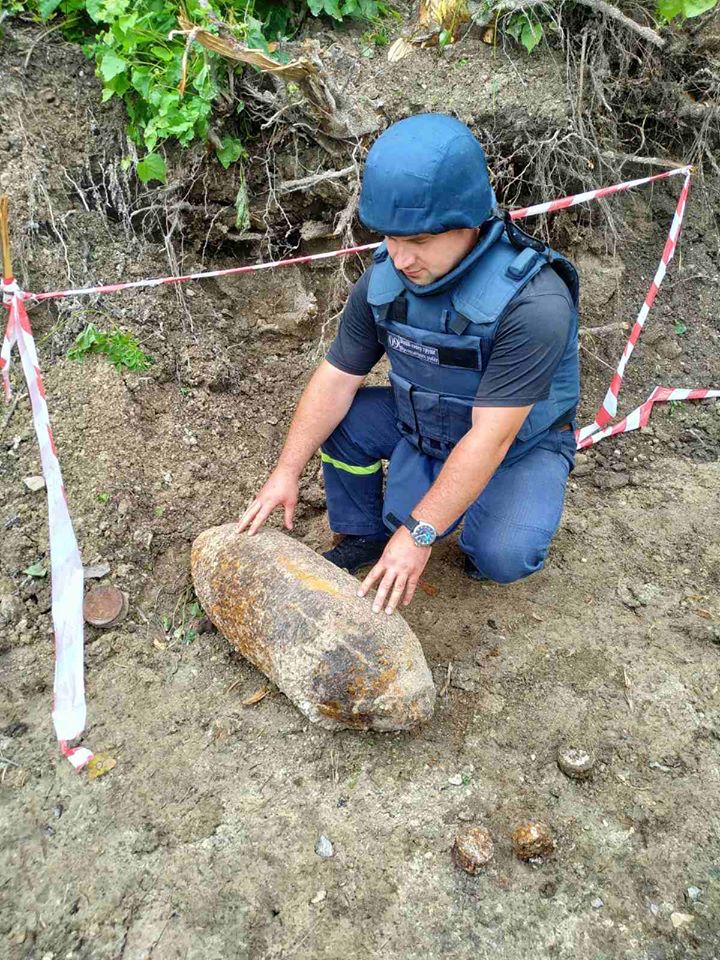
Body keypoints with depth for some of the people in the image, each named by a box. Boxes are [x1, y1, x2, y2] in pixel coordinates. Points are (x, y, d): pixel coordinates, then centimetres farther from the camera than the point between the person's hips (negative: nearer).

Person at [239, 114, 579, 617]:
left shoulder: (535, 303, -35)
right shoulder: (384, 279, -16)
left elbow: (489, 438, -35)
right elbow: (337, 378, -10)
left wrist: (420, 534, -34)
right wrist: (287, 472, -16)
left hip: (520, 442, -5)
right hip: (422, 423, 5)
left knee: (504, 555, -29)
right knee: (335, 418, -13)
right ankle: (363, 535, 10)